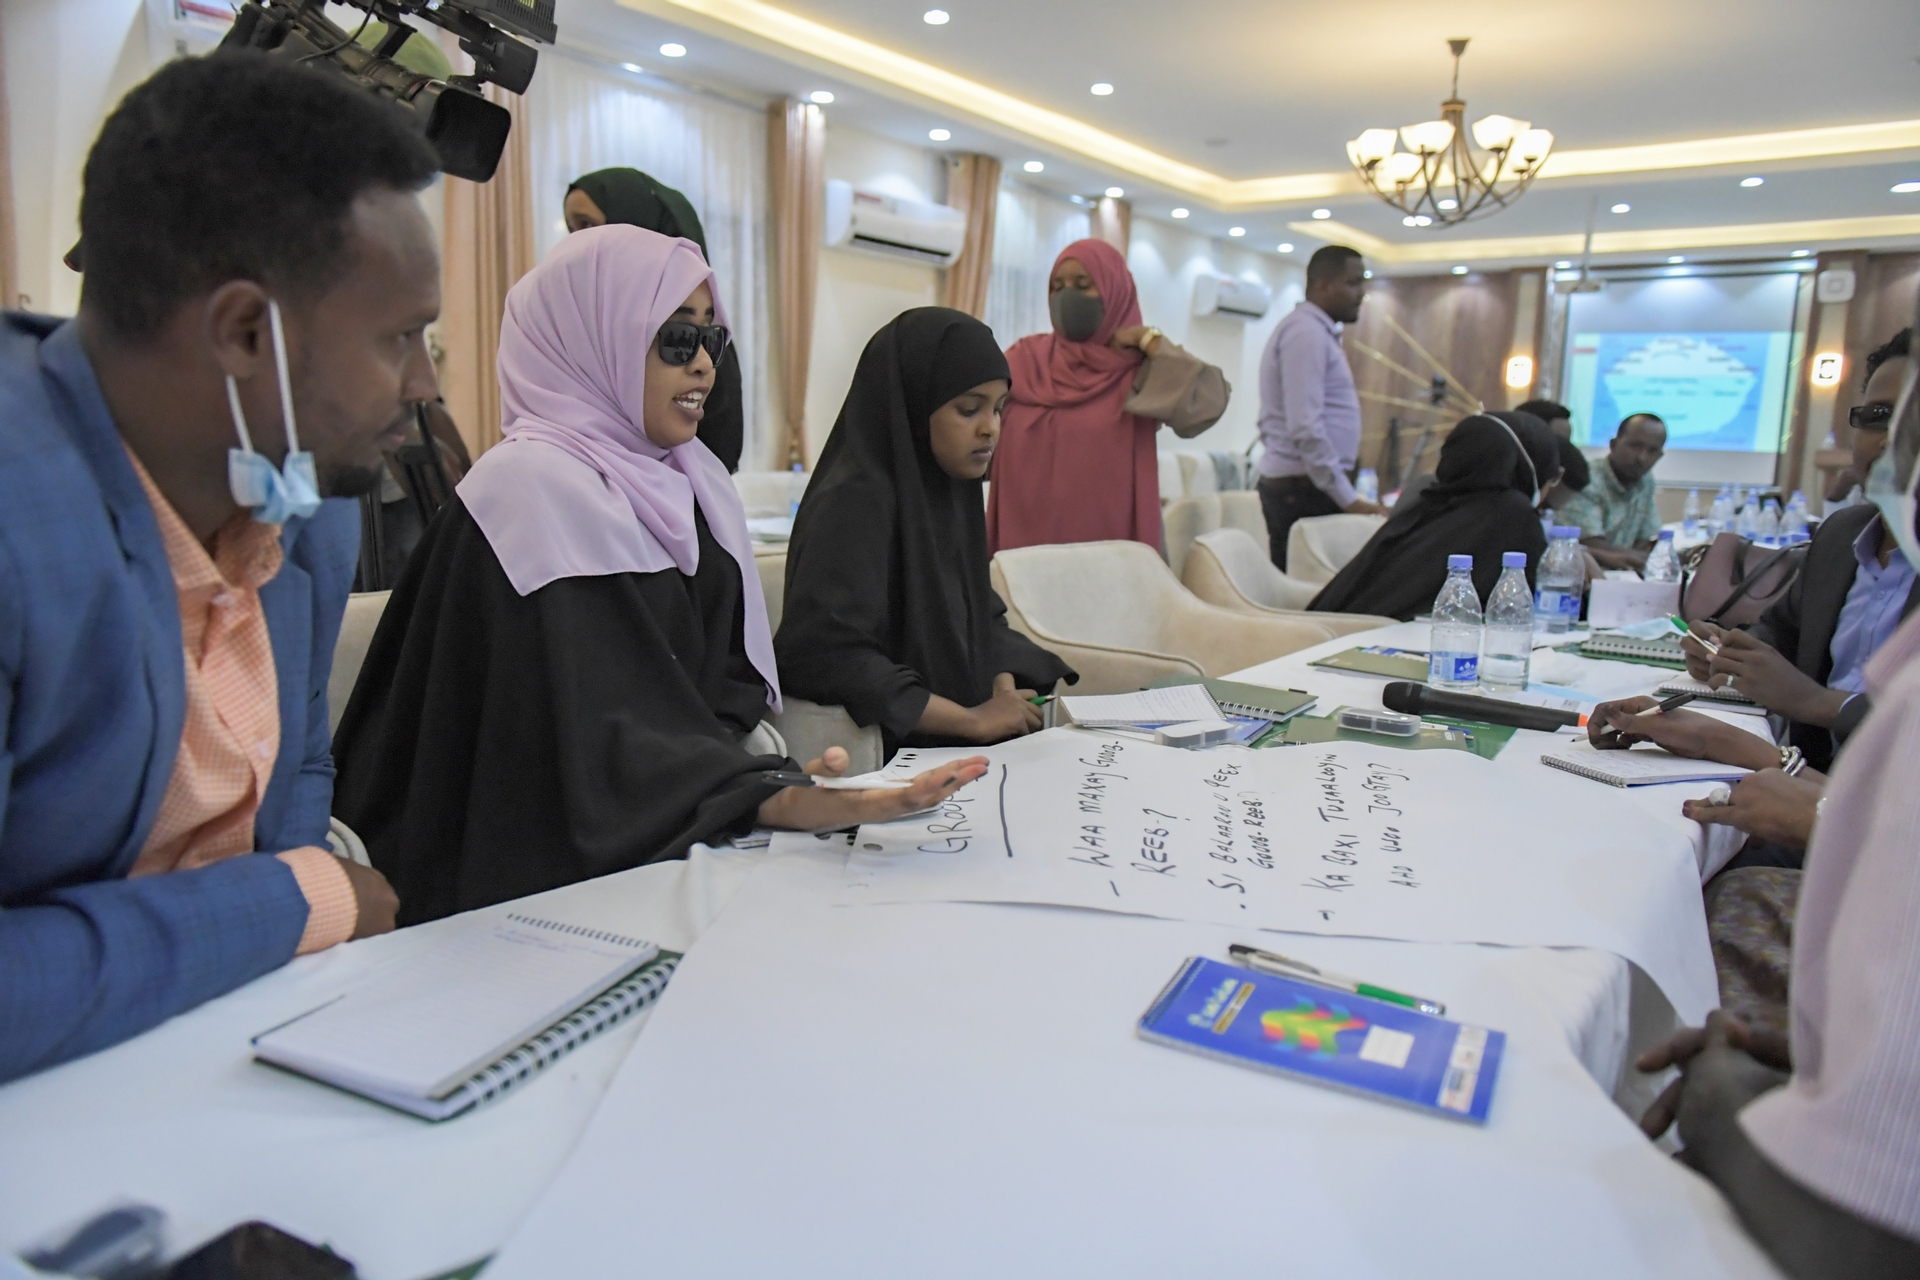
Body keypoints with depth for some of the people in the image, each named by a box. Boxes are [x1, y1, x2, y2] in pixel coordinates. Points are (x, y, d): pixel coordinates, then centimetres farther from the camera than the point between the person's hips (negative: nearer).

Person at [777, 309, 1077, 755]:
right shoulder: (853, 502, -17)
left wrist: (1005, 691, -7)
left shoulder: (953, 489, 7)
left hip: (966, 740, 8)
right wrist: (974, 720, -19)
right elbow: (824, 655, -24)